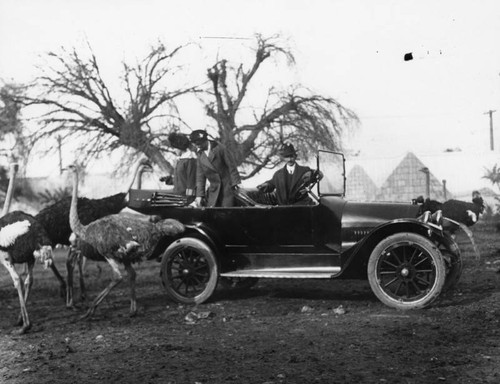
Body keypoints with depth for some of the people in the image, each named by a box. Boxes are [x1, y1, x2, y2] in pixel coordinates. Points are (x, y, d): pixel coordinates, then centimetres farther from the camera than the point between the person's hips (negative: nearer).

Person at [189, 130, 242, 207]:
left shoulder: (220, 148, -5)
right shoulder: (200, 156, 8)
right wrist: (199, 196, 0)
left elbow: (232, 166, -5)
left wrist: (236, 183, -11)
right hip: (213, 190, 4)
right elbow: (200, 177, 8)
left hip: (228, 187, -4)